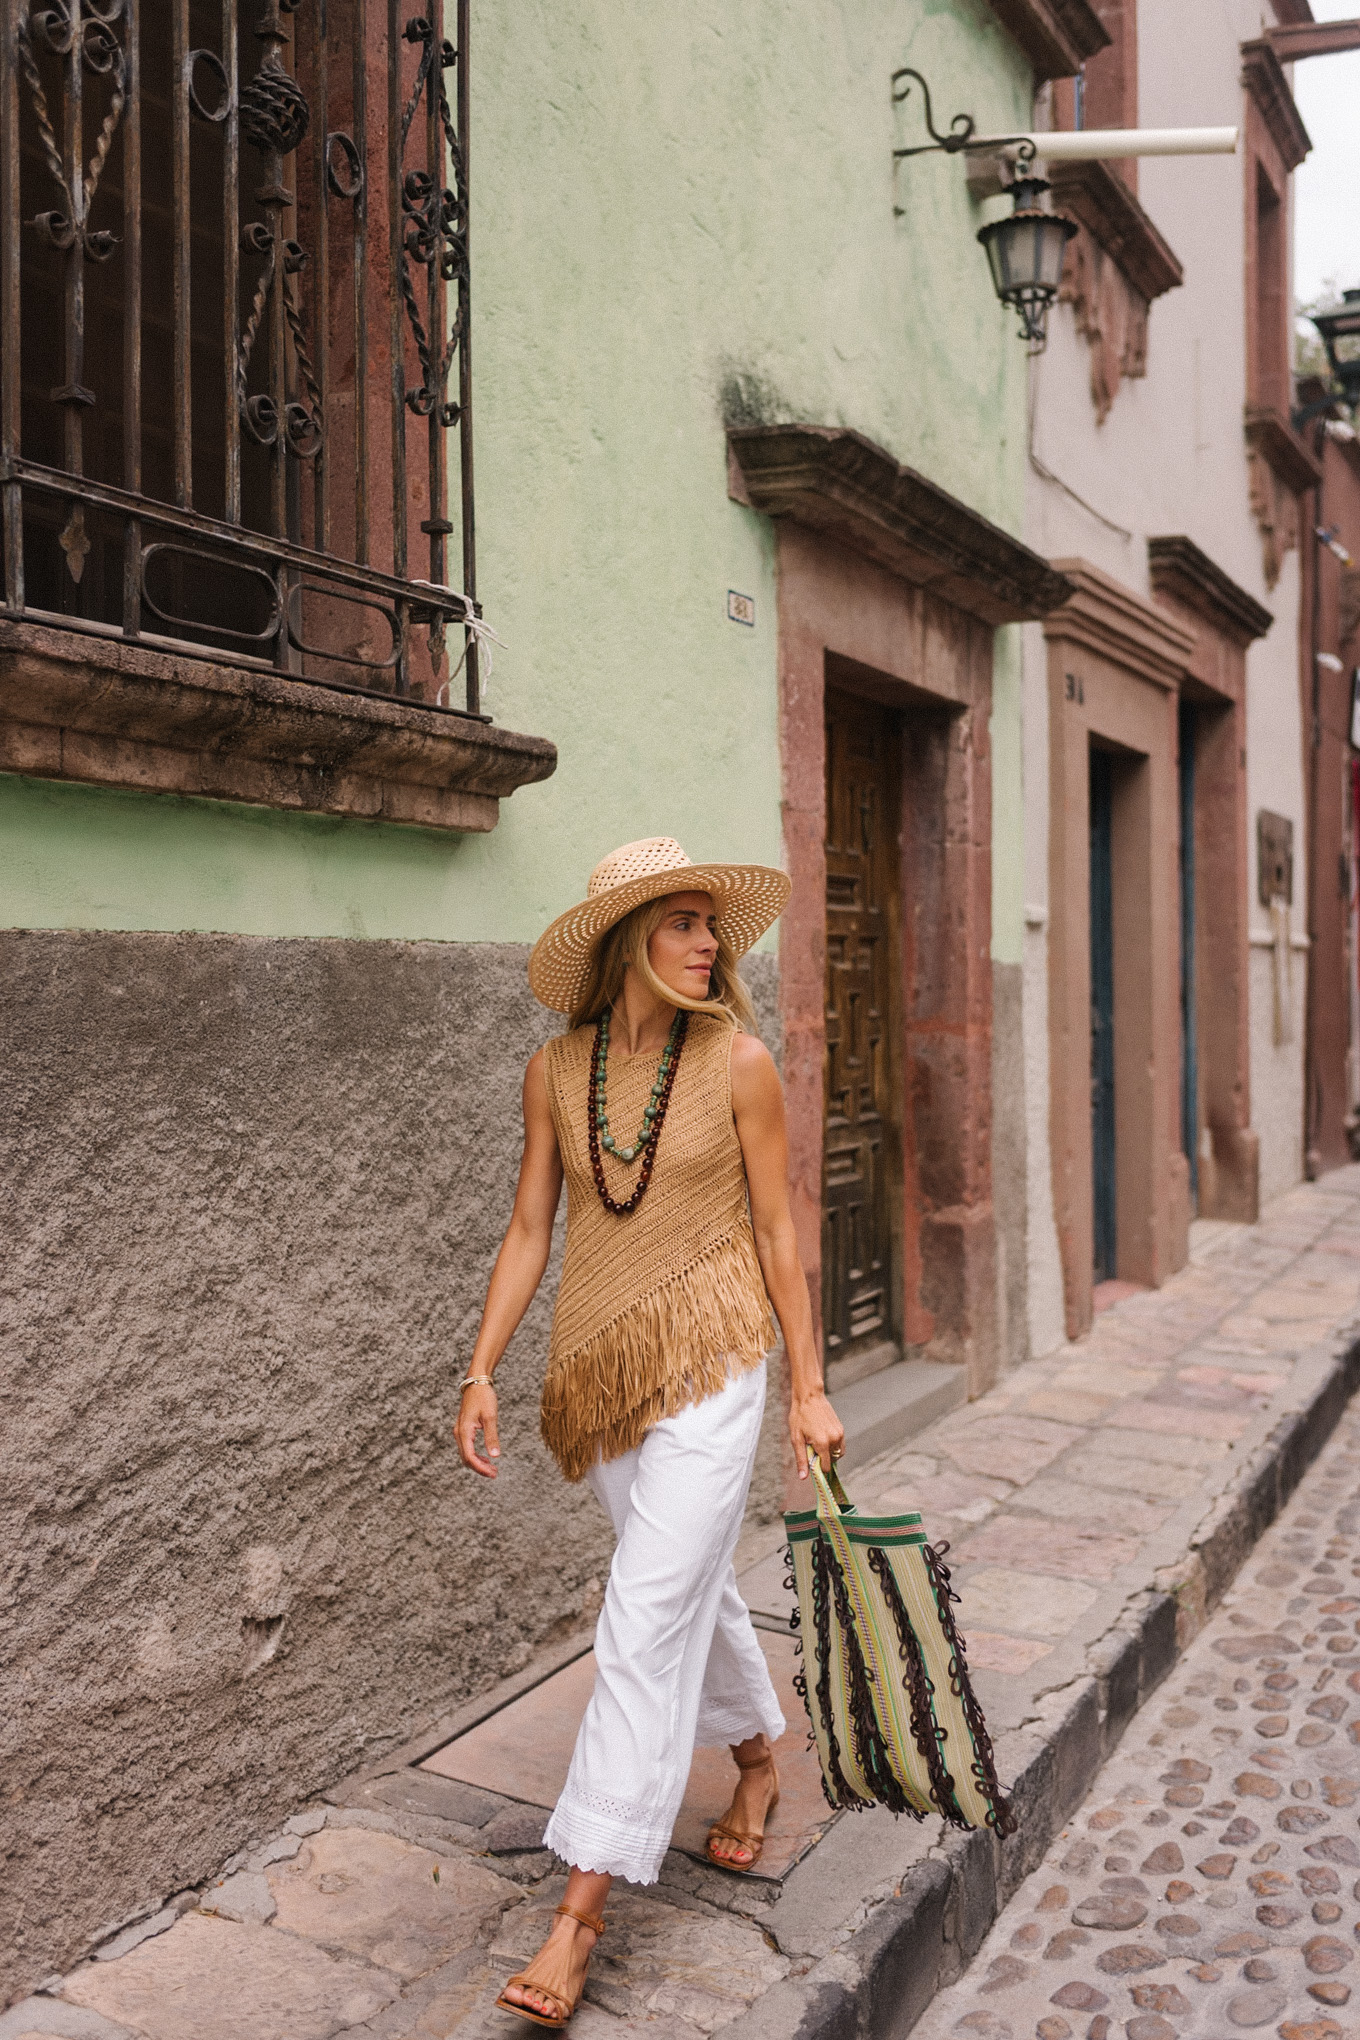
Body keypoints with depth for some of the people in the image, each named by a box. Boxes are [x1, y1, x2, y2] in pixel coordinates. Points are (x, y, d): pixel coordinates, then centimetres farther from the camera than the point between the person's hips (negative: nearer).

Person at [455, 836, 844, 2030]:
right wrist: (482, 1370, 0)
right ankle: (761, 1758, 46)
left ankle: (582, 1907, 4)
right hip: (601, 1368, 4)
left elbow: (776, 1230, -4)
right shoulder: (556, 1071, 0)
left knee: (649, 1618, -6)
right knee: (692, 1584, 21)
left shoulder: (737, 1061, -8)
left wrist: (810, 1387, -2)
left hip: (709, 1363, -4)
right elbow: (530, 1228, 4)